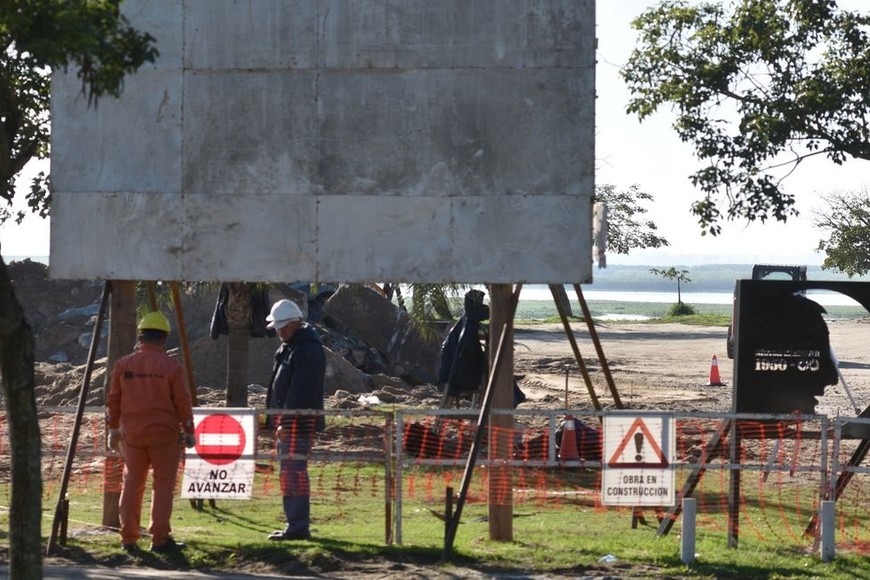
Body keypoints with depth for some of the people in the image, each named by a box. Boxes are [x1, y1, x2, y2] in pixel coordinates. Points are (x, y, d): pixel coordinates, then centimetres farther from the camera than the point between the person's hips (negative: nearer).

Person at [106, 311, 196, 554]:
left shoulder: (123, 364, 2)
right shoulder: (171, 366, -7)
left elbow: (114, 400, 7)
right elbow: (182, 402, -6)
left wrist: (114, 429, 17)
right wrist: (188, 431, 4)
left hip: (132, 433, 3)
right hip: (163, 433, -3)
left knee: (131, 484, 10)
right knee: (163, 485, 3)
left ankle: (129, 538, 9)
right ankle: (160, 539, 2)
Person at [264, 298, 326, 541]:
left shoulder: (309, 350, -15)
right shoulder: (287, 346, 19)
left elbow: (300, 391, -22)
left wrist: (287, 421, -24)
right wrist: (280, 421, 19)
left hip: (299, 421, -11)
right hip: (286, 420, 11)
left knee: (294, 472, -12)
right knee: (289, 473, 13)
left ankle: (298, 527, -11)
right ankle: (295, 524, 19)